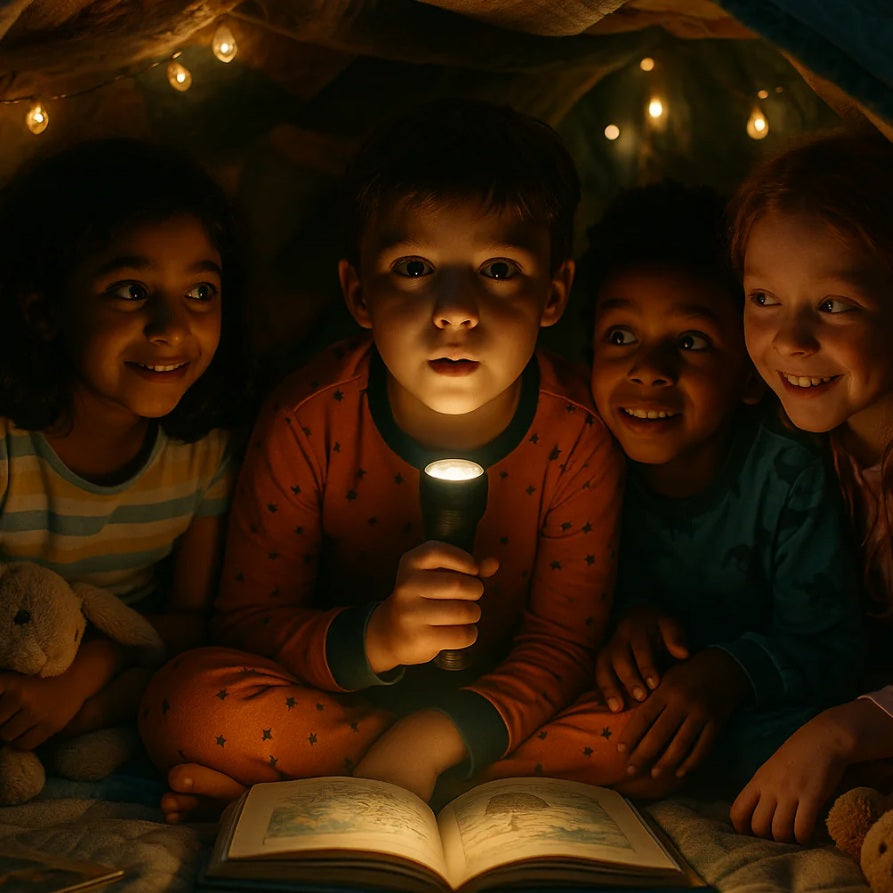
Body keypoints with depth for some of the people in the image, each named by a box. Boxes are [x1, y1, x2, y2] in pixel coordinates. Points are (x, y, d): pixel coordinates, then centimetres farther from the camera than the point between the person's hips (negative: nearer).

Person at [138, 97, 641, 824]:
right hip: (347, 695, -1)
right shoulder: (309, 420, -17)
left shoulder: (579, 436, -17)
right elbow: (248, 620, -13)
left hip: (503, 702, 2)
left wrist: (434, 740, -31)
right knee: (192, 702, -27)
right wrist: (371, 639, -35)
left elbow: (563, 641, -14)